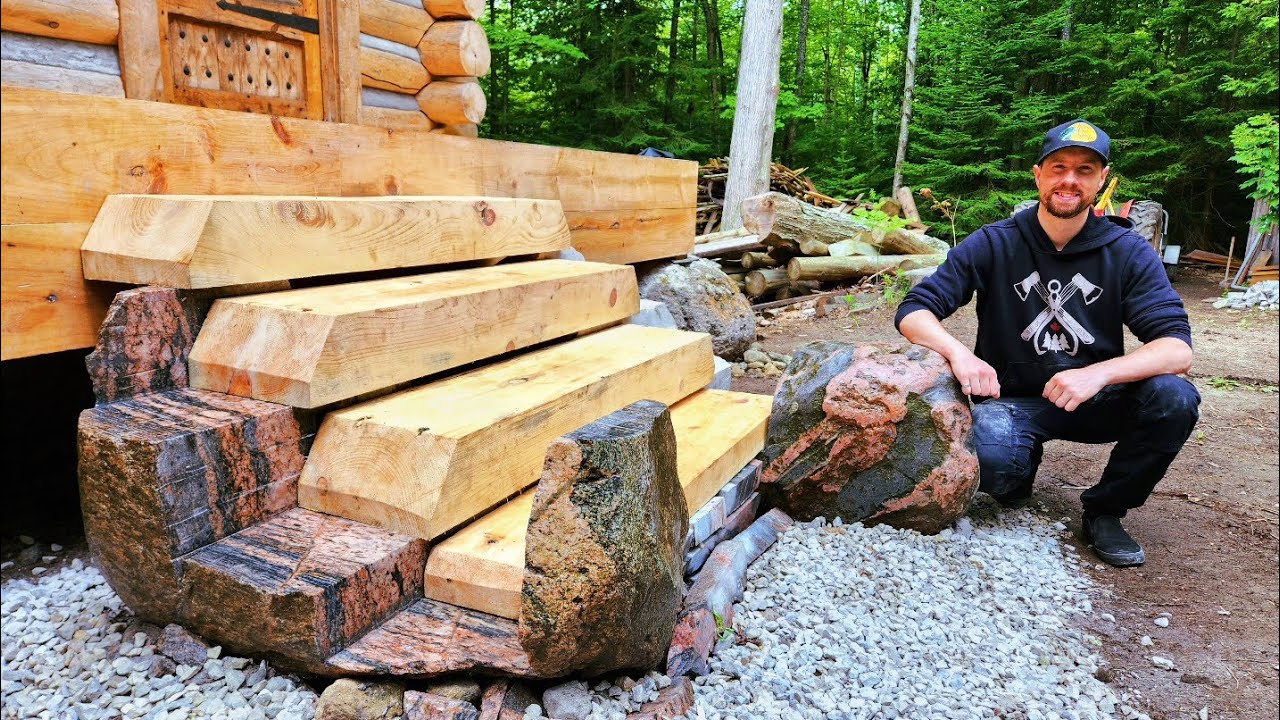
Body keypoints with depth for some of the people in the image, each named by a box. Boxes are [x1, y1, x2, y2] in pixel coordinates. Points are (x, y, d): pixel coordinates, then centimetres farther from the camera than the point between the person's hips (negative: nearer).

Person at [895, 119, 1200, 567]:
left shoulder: (1129, 253, -6)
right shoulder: (994, 244, -9)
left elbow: (1177, 347, -15)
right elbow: (913, 312, -13)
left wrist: (1099, 372, -35)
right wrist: (958, 352, -34)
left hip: (1095, 400, 2)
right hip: (1011, 399, -2)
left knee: (1174, 398, -27)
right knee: (990, 462, -34)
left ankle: (1104, 511, -1)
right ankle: (1016, 485, 8)